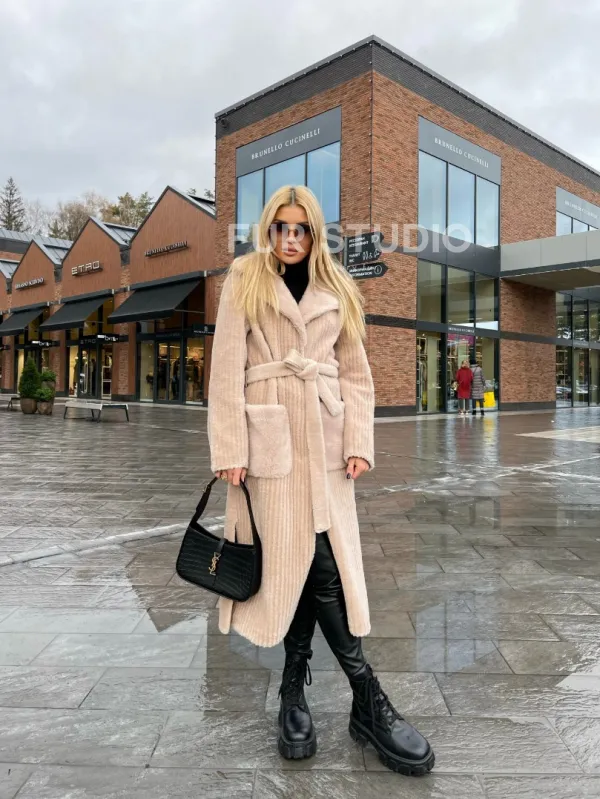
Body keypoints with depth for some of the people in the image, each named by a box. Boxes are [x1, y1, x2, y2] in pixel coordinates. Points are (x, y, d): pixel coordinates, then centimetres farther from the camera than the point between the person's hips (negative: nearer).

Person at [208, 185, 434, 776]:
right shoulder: (244, 283, 7)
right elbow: (227, 370, -1)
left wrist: (359, 442, 0)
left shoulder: (337, 292, 16)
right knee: (292, 558, -2)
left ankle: (295, 687, 18)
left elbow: (355, 373, 12)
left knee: (322, 560, -1)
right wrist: (229, 450, -10)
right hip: (271, 434, -2)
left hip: (325, 438, 3)